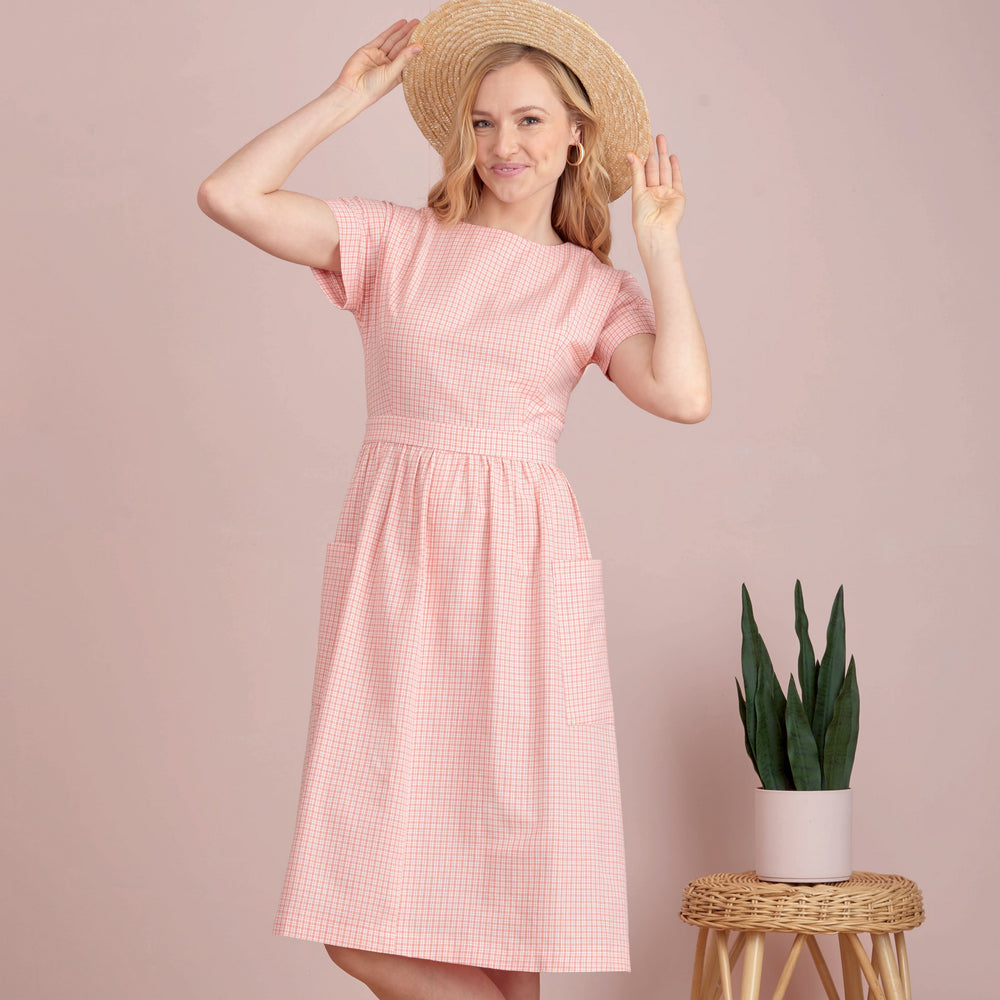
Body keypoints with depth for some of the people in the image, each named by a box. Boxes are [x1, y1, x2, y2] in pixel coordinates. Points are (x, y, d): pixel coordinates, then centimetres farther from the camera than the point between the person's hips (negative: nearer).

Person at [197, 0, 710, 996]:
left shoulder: (592, 287, 10)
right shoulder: (396, 240, 10)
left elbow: (685, 395, -9)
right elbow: (227, 194, 0)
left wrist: (659, 242, 0)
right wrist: (348, 96, 5)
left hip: (523, 573, 0)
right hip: (394, 559, 0)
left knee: (510, 884, 0)